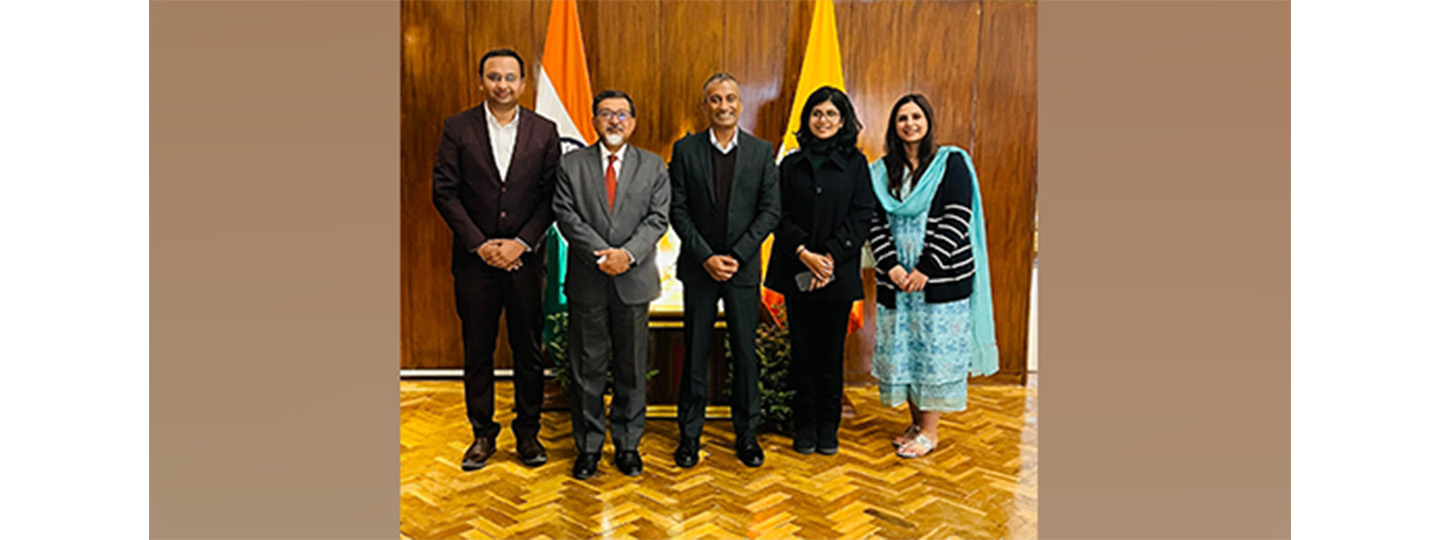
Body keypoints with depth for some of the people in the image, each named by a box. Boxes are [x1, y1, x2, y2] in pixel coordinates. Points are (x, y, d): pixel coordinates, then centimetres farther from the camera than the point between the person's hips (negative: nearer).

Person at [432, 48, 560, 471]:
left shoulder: (544, 132, 4)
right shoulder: (458, 128, 3)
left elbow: (552, 197, 0)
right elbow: (445, 192, -1)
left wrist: (521, 243, -10)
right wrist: (480, 244, -10)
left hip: (525, 258, 0)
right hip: (475, 259, 0)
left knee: (529, 352, 7)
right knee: (478, 352, 8)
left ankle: (528, 433, 22)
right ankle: (483, 434, 23)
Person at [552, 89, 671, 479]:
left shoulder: (653, 167, 8)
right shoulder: (571, 165, 6)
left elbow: (658, 218, -2)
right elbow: (567, 217, -4)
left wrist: (628, 254, -17)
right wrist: (601, 254, -16)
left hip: (634, 281, 1)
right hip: (587, 283, 0)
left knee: (632, 367, 9)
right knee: (586, 368, 7)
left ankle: (628, 444, 23)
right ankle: (588, 445, 21)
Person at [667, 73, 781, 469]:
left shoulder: (762, 151, 3)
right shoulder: (685, 150, 2)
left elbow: (770, 210, -1)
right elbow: (678, 210, -2)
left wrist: (736, 255, -11)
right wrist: (706, 257, -11)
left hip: (744, 269, 0)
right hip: (699, 268, 0)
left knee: (745, 353, 7)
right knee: (694, 353, 6)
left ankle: (747, 434, 21)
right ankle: (689, 435, 19)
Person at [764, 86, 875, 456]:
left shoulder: (855, 163, 5)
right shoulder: (791, 164, 9)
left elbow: (861, 216, -3)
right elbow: (780, 217, 2)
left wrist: (830, 256, -13)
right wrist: (804, 253, -13)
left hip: (839, 272, -1)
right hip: (796, 272, 1)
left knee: (831, 351, 5)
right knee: (803, 350, 6)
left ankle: (828, 426, 19)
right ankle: (804, 426, 18)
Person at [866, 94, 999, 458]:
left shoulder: (952, 163, -1)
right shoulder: (881, 171, 10)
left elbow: (957, 219, -9)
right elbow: (875, 223, 5)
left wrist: (925, 269, -15)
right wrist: (891, 266, -9)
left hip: (941, 276, -4)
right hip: (896, 278, 4)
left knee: (936, 349, 0)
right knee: (902, 347, 8)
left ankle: (930, 430, 12)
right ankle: (916, 422, 23)